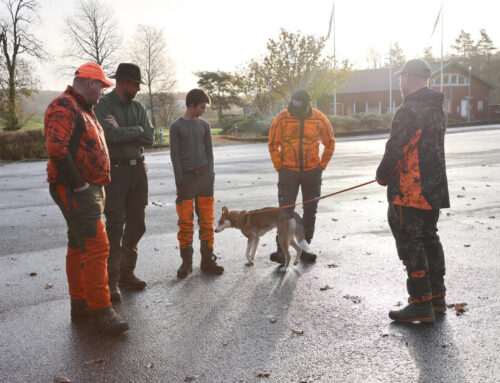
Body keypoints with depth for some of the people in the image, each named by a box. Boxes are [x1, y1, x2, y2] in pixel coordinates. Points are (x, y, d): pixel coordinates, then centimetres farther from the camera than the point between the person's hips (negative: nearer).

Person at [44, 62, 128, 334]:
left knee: (80, 247, 13)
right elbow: (56, 149, -25)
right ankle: (100, 311, -5)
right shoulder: (64, 107, -13)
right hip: (76, 191, -11)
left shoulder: (82, 109, 21)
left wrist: (96, 185, 17)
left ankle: (80, 306, 23)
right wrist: (78, 184, -21)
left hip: (89, 189, 11)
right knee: (96, 247, -12)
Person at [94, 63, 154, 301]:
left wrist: (121, 131, -11)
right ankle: (111, 281, 0)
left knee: (136, 224, 9)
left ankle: (127, 274, 22)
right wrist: (136, 130, -10)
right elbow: (109, 134, -22)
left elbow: (149, 138, -1)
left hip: (137, 168, 6)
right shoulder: (102, 105, -6)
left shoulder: (138, 108, 11)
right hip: (114, 169, -6)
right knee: (115, 226, -7)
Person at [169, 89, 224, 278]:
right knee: (185, 222, 0)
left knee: (207, 220, 6)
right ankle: (186, 262, 10)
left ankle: (207, 259, 14)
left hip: (204, 176, 4)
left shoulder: (204, 125, 10)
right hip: (187, 177, -4)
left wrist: (210, 174, 4)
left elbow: (209, 151, 13)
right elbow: (175, 155, -3)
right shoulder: (176, 126, -1)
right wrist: (180, 180, -8)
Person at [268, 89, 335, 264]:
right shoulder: (282, 118, -8)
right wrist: (279, 166, -1)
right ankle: (281, 250, -1)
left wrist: (322, 165, 4)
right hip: (288, 172, -2)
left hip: (312, 172, 2)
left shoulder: (319, 119, -4)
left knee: (310, 211, 7)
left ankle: (304, 249, 19)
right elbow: (273, 144, 2)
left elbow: (330, 143, 9)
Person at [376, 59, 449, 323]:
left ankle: (421, 304, 1)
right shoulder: (437, 109, 13)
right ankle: (437, 297, 27)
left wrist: (382, 176, -2)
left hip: (409, 192, -10)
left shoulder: (409, 111, -18)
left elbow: (395, 151, -20)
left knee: (411, 244, -3)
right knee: (429, 240, 18)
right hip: (434, 189, 10)